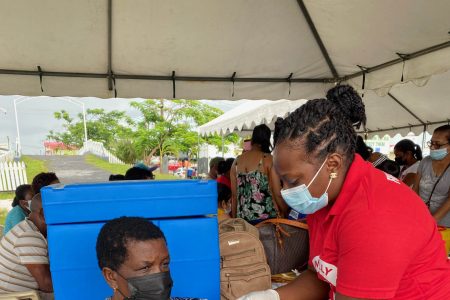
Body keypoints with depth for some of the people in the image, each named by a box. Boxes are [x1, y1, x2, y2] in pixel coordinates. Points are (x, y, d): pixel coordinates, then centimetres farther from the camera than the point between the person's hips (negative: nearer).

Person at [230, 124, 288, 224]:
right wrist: (285, 214, 5)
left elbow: (234, 195, 10)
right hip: (265, 218, -4)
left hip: (242, 219, 4)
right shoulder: (268, 159, -4)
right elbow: (277, 193, -8)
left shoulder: (237, 161, 8)